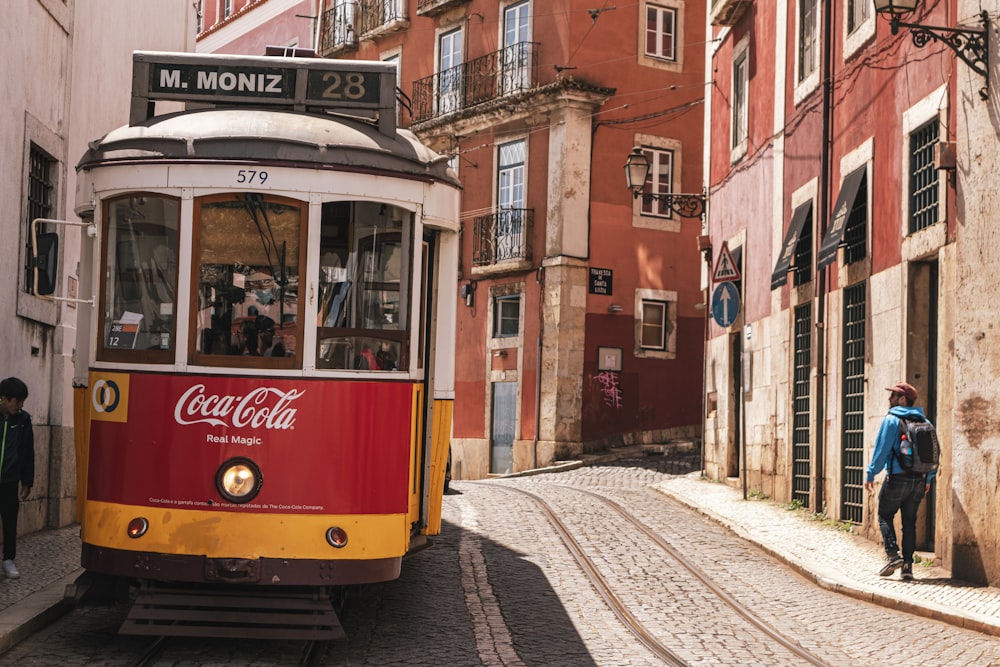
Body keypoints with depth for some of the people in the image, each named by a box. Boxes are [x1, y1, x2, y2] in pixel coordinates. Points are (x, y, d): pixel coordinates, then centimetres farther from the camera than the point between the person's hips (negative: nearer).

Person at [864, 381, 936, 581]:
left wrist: (870, 474, -5)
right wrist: (928, 478, 18)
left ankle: (893, 555, -9)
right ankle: (908, 565, 7)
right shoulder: (924, 422, 8)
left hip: (897, 478, -5)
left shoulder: (892, 420, -9)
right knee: (909, 522, 10)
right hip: (919, 481, 5)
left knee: (885, 516, 8)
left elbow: (881, 449, -12)